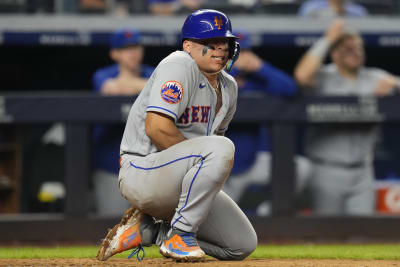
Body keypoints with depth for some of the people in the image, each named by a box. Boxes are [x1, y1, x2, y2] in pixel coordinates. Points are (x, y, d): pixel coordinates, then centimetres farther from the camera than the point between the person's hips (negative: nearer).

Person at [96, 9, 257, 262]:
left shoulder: (228, 87, 13)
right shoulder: (180, 66, -14)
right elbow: (157, 128, -25)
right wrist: (201, 157, -16)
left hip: (180, 185, 9)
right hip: (141, 172, -9)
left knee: (243, 244, 4)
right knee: (221, 148, -32)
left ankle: (147, 229, 11)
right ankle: (181, 233, -20)